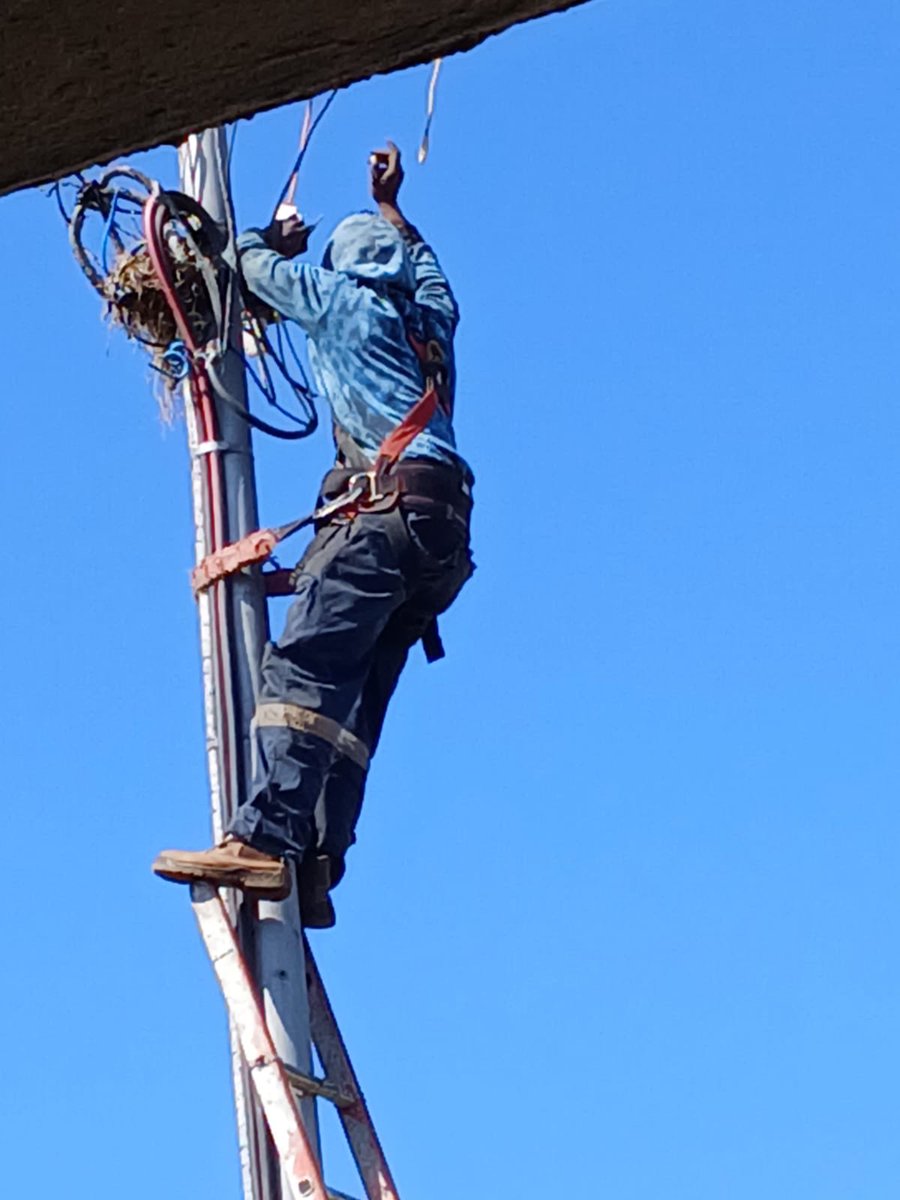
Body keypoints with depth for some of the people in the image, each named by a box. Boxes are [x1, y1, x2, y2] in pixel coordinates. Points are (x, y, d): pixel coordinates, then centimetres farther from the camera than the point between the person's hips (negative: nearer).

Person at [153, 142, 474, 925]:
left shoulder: (341, 297, 13)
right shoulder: (433, 314, 28)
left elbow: (257, 263, 28)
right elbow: (421, 263, 51)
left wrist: (276, 241, 49)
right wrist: (389, 207, 65)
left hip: (389, 504, -7)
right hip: (446, 526, 7)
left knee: (304, 666, -20)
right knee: (354, 698, -1)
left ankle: (264, 839, -35)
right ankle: (315, 866, -15)